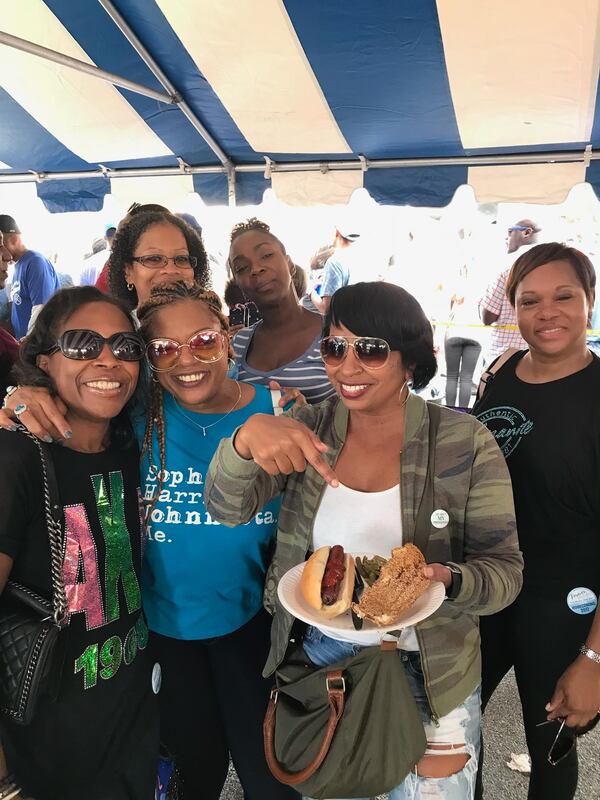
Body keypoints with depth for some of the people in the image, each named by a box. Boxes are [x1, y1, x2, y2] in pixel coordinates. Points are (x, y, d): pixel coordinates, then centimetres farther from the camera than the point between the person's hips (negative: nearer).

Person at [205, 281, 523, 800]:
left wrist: (445, 580, -34)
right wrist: (248, 435, -38)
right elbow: (226, 508, -17)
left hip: (427, 676, -2)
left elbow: (504, 569, -11)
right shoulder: (307, 428, -8)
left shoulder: (465, 444, -16)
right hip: (317, 659, 3)